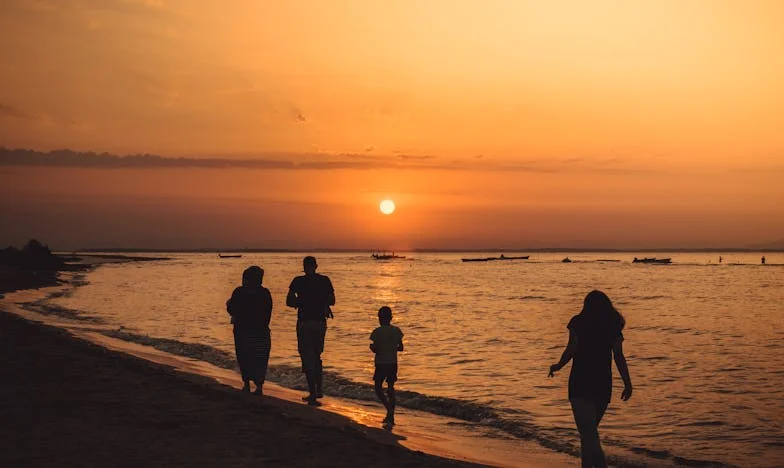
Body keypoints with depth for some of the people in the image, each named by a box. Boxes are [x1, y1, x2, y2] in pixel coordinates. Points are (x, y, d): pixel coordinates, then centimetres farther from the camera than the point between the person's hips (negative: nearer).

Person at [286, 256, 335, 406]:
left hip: (305, 322, -4)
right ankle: (319, 390, 22)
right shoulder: (324, 280, 1)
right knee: (317, 357, 20)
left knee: (308, 358, 1)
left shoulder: (298, 281, -7)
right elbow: (332, 301, 7)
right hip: (320, 322, 4)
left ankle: (313, 394, -4)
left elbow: (289, 301, -8)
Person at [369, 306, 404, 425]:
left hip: (381, 363, -4)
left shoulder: (378, 332, -12)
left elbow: (375, 349, -15)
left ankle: (389, 409, -16)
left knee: (378, 388, 6)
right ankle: (391, 415, 12)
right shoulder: (396, 330, 2)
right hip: (393, 363, 5)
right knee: (391, 388, 13)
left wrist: (371, 346, 6)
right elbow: (401, 348, 5)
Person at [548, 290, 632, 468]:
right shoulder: (614, 326, 8)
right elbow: (619, 357, 0)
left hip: (580, 382, -4)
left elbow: (571, 349, -8)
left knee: (588, 433, -11)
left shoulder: (578, 322, 1)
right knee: (590, 431, 21)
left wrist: (558, 366, 9)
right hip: (604, 383, 4)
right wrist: (627, 383, 1)